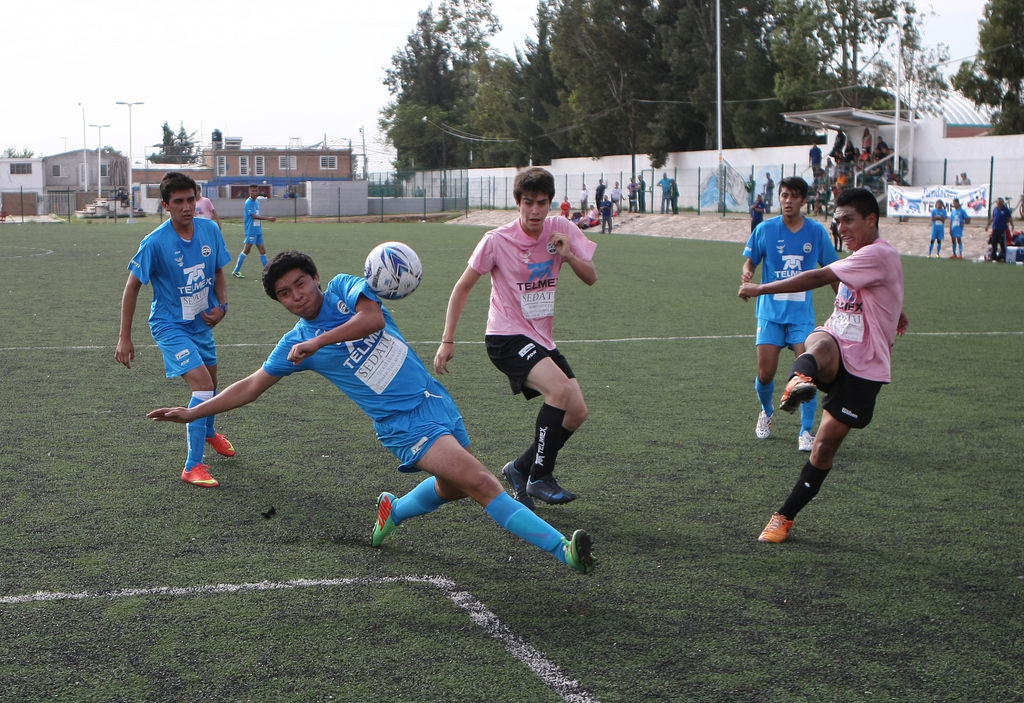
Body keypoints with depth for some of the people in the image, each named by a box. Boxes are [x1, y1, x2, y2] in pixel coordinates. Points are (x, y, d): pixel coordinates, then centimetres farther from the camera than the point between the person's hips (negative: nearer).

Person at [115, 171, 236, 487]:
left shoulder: (211, 231, -7)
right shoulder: (155, 243, -21)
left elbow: (218, 273, 9)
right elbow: (132, 287, -12)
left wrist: (221, 306, -9)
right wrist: (124, 338, -12)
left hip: (201, 323, 6)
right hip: (170, 326, -6)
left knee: (211, 383, 23)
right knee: (203, 386, -21)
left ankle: (209, 433, 56)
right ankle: (193, 466, -12)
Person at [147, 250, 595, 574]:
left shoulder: (344, 287, 3)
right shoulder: (294, 344, 2)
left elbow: (373, 317, -17)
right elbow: (250, 387, 10)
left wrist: (319, 341, -19)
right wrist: (191, 413, 8)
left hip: (435, 400, 4)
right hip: (404, 423, -4)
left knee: (452, 488, 20)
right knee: (479, 482, -20)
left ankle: (393, 510, 46)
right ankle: (562, 549, -24)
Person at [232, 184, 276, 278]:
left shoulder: (257, 201, 13)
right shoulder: (248, 202, -13)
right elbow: (254, 216, -22)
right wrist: (268, 218, -27)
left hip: (258, 230, 8)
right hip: (251, 230, -8)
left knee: (262, 250, 7)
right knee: (247, 250, -7)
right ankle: (236, 271, -1)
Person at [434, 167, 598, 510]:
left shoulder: (562, 230, 0)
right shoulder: (497, 240, -12)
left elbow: (591, 278, 2)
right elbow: (462, 288, -4)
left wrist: (568, 255, -19)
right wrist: (447, 340, -8)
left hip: (541, 339, 6)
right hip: (507, 337, -6)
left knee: (577, 411, -3)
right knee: (560, 390, -28)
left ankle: (520, 469, 17)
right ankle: (539, 477, -13)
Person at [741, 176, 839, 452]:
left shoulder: (816, 232, -1)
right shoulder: (765, 229, -2)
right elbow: (750, 262, 6)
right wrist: (746, 273, -17)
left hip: (802, 313, 0)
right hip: (770, 312, 0)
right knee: (765, 374, -1)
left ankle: (806, 432, -1)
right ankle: (766, 412, 31)